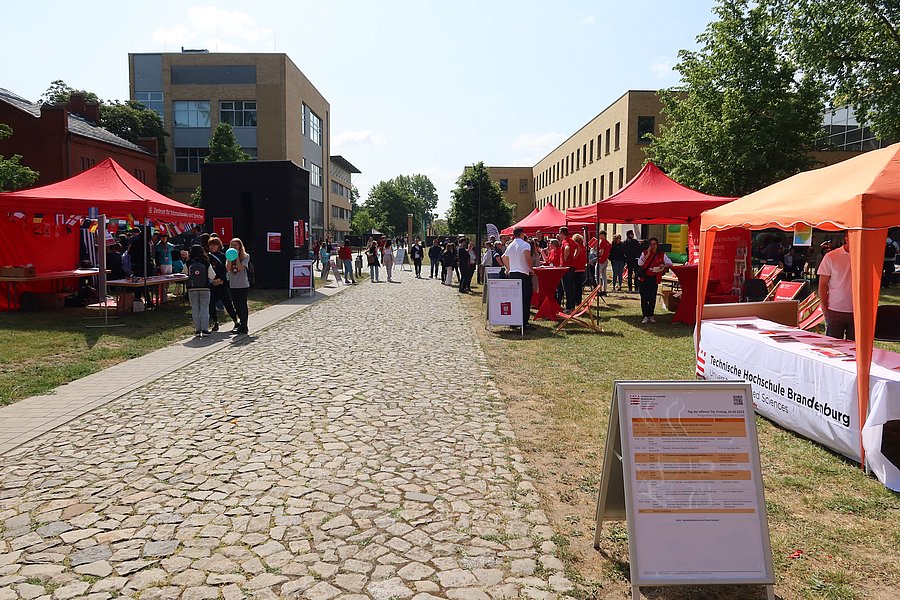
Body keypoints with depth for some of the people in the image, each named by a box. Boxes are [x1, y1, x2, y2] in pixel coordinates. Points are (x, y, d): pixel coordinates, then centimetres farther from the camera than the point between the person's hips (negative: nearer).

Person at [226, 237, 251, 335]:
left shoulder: (245, 256, -3)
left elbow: (240, 268, -15)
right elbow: (228, 268, -4)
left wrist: (237, 257, -13)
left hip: (243, 285, -5)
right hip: (233, 285, 5)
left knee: (242, 306, -3)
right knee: (237, 306, 11)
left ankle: (243, 327, 1)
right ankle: (243, 325, 23)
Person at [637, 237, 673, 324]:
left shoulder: (661, 254, 5)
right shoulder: (645, 253, 4)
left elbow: (670, 263, 2)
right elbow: (640, 263, -9)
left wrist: (664, 265, -18)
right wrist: (648, 254, -13)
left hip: (654, 279, 0)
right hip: (643, 278, 0)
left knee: (652, 298, -1)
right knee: (644, 297, -2)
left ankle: (651, 315, 14)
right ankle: (645, 316, 3)